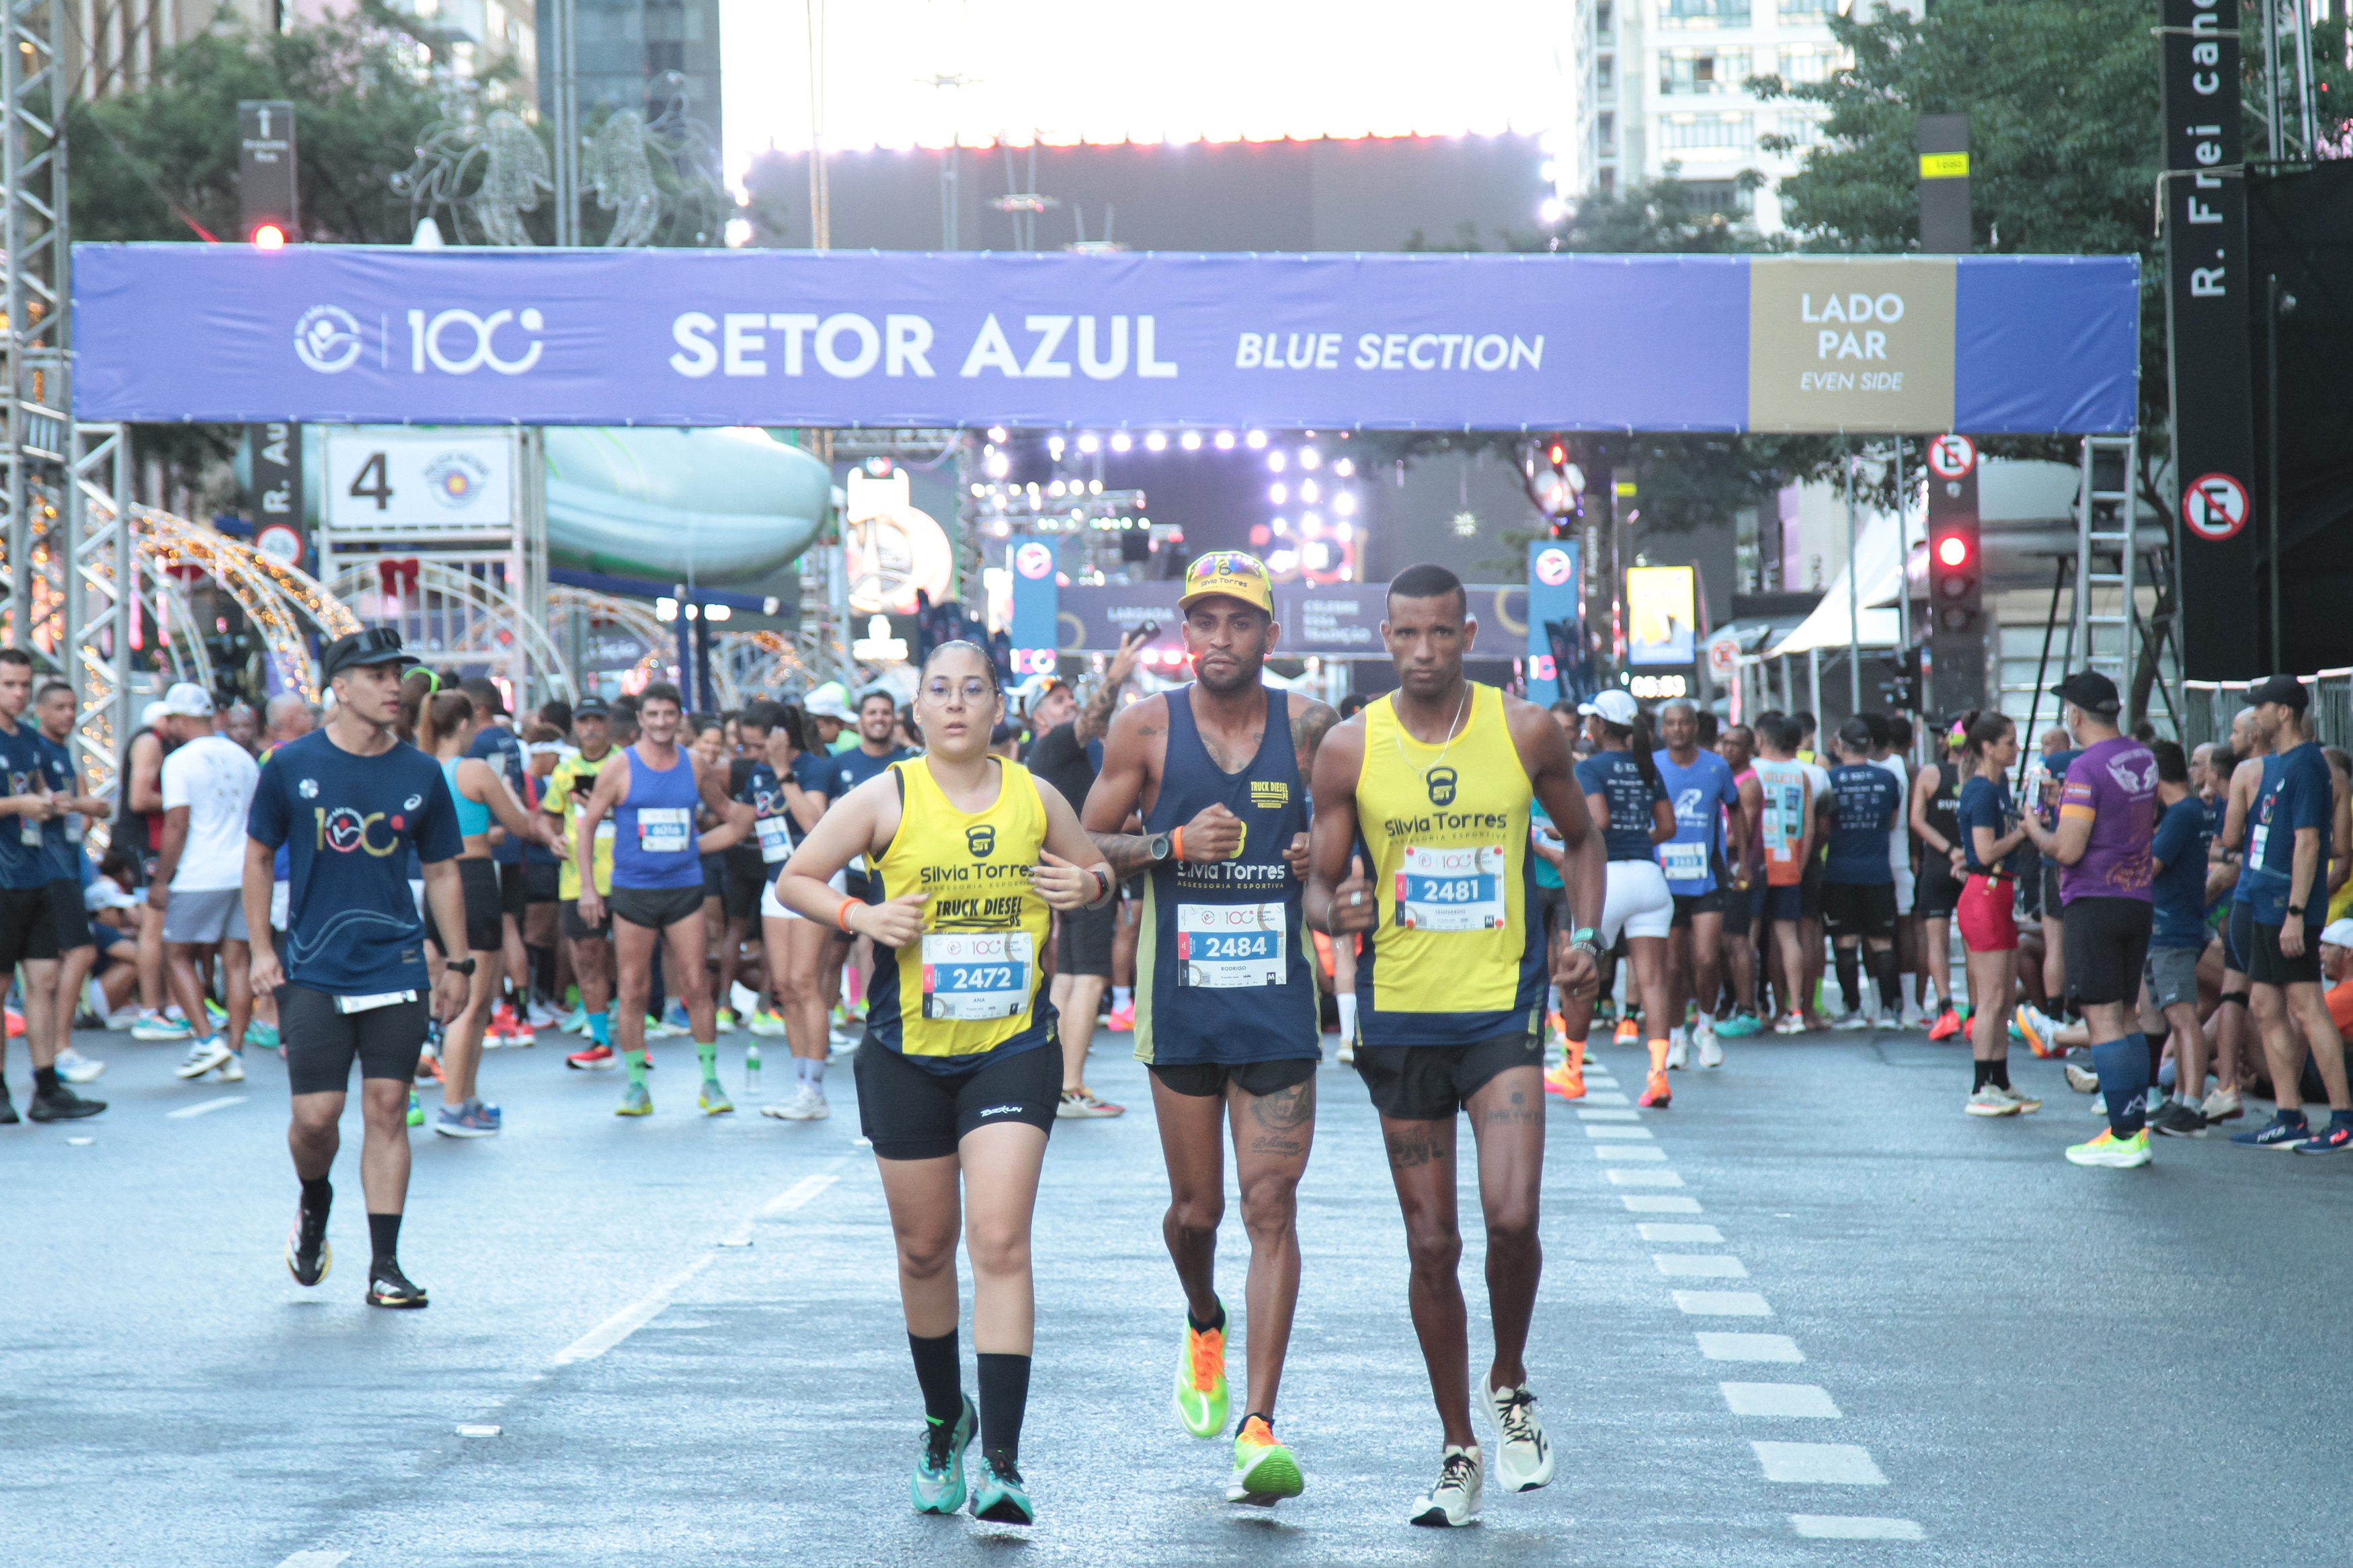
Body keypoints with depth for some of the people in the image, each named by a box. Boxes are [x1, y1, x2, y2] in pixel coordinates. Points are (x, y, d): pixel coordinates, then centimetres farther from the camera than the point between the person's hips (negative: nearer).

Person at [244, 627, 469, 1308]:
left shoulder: (421, 774, 3)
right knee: (316, 1115, -6)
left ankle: (385, 1266, 4)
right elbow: (258, 855, 8)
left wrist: (458, 961, 9)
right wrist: (260, 948, 2)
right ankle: (314, 1203, 28)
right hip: (313, 971, -1)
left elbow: (442, 872, 12)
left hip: (395, 970, 1)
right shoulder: (292, 765, -2)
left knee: (387, 1110, -2)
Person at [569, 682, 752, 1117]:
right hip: (633, 891, -2)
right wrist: (587, 886, -5)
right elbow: (586, 824, 1)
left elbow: (731, 815, 22)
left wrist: (699, 845, 8)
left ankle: (711, 1082, 5)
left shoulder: (694, 766, 6)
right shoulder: (620, 767, -2)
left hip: (684, 889, 2)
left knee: (696, 985, -2)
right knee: (633, 990, 0)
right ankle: (636, 1086, 7)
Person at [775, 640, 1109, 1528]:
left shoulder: (1035, 798, 3)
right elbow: (794, 881, 4)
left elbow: (1096, 870, 20)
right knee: (924, 1248, 11)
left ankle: (1001, 1461, -17)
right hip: (908, 1054, 1)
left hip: (1012, 1049, -1)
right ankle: (944, 1421, 35)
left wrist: (1089, 885, -3)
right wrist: (860, 916, -13)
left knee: (999, 1242, -14)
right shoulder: (886, 799, -2)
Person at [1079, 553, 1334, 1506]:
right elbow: (1085, 846, 3)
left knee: (1271, 1206, -8)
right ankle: (1203, 1327, 43)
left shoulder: (1309, 728, 1)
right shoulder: (1147, 729, 0)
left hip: (1280, 1006, -1)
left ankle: (1258, 1427, -10)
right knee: (1195, 1206, 9)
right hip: (1182, 1003, 1)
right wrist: (1176, 842, -15)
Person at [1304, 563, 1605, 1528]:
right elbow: (1318, 885, 4)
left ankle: (1510, 1385, 12)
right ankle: (1459, 1453, 17)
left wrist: (1584, 937, 1)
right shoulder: (1350, 748, -2)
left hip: (1503, 1008, -1)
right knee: (1431, 1244, 5)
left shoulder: (1525, 732, -1)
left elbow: (1581, 838, 15)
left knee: (1511, 1217, -17)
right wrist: (1336, 910, -19)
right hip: (1401, 1016, 1)